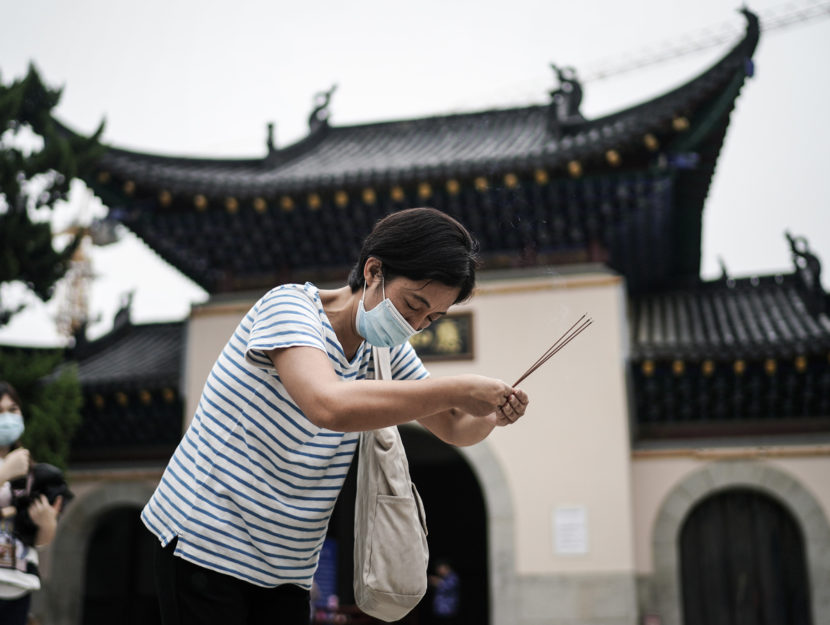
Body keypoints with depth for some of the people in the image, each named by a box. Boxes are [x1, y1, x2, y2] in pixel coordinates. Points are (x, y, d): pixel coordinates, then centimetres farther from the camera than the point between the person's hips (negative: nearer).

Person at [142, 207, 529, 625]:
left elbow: (453, 428, 12)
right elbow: (330, 406, -37)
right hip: (205, 543, -6)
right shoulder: (288, 305, -19)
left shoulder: (388, 351, 4)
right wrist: (457, 390, -31)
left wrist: (491, 415, -12)